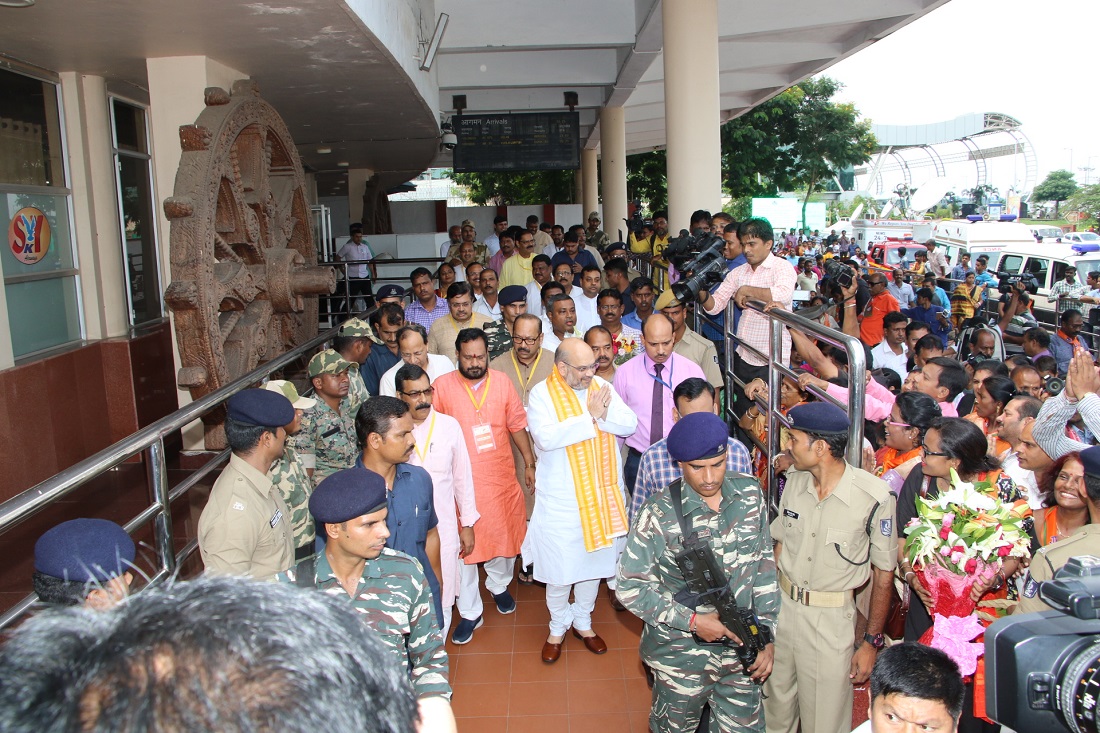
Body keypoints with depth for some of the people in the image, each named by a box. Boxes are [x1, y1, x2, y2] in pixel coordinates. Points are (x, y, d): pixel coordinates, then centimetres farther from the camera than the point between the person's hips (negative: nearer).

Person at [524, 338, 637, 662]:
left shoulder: (602, 387, 3)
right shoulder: (542, 393, -11)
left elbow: (630, 424, -4)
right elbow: (546, 437, -27)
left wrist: (603, 414, -23)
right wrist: (591, 417, -21)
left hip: (601, 494, 4)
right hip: (561, 498, -4)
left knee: (595, 560, 17)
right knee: (559, 566, 6)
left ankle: (583, 621, 39)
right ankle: (557, 627, 30)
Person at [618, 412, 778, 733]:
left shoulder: (750, 494, -6)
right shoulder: (659, 513, -20)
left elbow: (764, 567, 3)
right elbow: (630, 587, -15)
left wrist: (767, 635, 1)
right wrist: (692, 621, -20)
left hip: (740, 650, 3)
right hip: (681, 656, -3)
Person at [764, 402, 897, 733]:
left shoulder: (874, 496, -18)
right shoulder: (794, 480, -2)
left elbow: (883, 574, -9)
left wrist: (871, 641, -5)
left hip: (831, 618, -4)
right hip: (781, 606, 5)